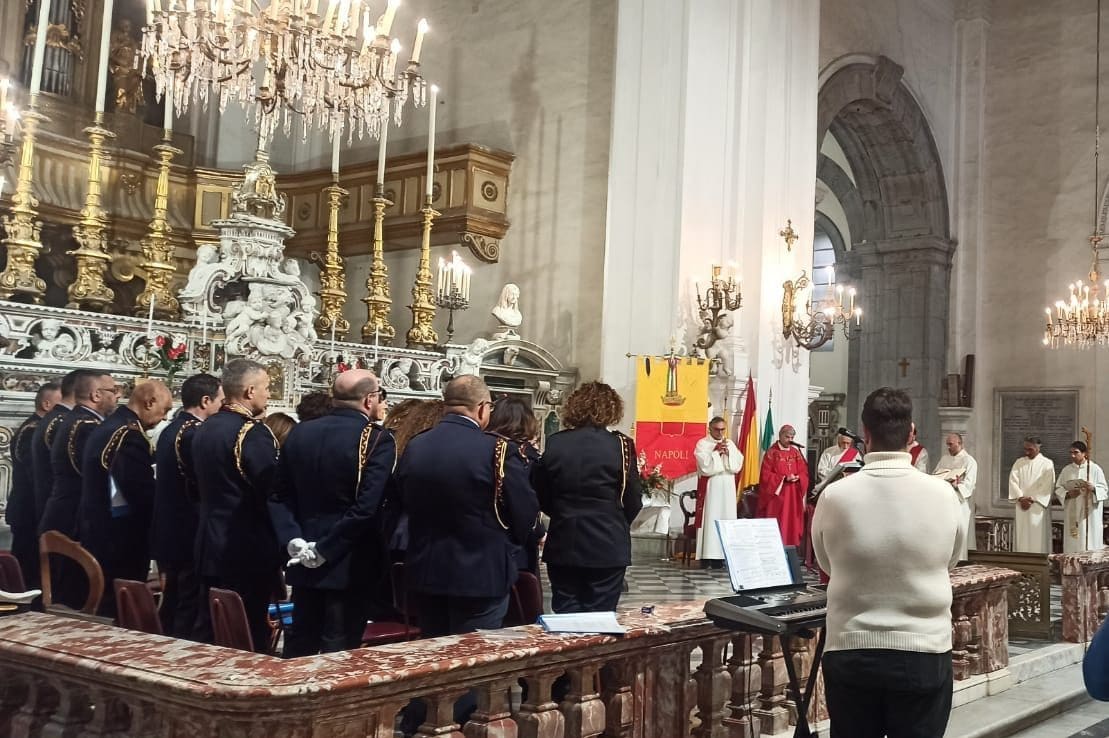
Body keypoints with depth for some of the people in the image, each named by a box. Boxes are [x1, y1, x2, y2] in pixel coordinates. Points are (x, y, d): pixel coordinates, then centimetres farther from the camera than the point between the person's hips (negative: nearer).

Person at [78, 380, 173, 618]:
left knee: (102, 609, 17)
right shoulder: (130, 434, -20)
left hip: (98, 534, 10)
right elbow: (143, 494, -23)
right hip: (121, 541, -10)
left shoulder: (107, 426, 11)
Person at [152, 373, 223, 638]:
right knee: (191, 611, -3)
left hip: (168, 533, 10)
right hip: (190, 536, -10)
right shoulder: (196, 434, -18)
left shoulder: (171, 430, 12)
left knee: (172, 608, 16)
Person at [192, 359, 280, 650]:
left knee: (209, 631, 14)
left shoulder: (205, 428, 9)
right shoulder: (253, 432, -17)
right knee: (249, 638, 0)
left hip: (212, 545, 8)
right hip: (248, 549, -8)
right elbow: (274, 490, -17)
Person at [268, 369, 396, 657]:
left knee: (299, 644, 17)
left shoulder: (299, 433, 5)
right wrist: (325, 549, -16)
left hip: (305, 561, 6)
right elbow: (367, 507, -22)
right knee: (339, 653, 3)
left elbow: (279, 496, 4)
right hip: (351, 564, -6)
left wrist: (293, 541, -3)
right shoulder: (378, 439, -14)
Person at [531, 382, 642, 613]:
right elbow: (633, 502, -4)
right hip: (607, 547, -2)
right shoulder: (620, 445, -9)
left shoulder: (554, 444, -3)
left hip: (563, 547, 2)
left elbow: (541, 498, 4)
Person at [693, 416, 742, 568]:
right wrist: (716, 452, -11)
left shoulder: (730, 444, 13)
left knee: (726, 519, 1)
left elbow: (737, 465, 4)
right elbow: (704, 466, -12)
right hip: (710, 487, -5)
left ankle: (721, 555, 3)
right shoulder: (702, 444, -1)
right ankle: (707, 556, -7)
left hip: (727, 488, 5)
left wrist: (727, 453, -9)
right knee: (710, 520, -7)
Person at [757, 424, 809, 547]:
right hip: (776, 495, -5)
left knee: (792, 523, 5)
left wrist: (797, 477, -13)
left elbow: (804, 472, 9)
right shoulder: (772, 452, -5)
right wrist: (784, 478, -18)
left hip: (793, 496, 5)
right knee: (775, 526, -4)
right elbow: (765, 475, -10)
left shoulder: (796, 452, 11)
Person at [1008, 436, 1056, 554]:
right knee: (1021, 538, 3)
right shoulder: (1019, 462, 11)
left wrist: (1031, 499, -13)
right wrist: (1021, 498, -11)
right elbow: (1013, 481, 2)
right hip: (1021, 507, 3)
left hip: (1038, 508, -3)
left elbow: (1046, 486, -7)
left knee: (1038, 539, -4)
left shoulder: (1047, 464, 0)